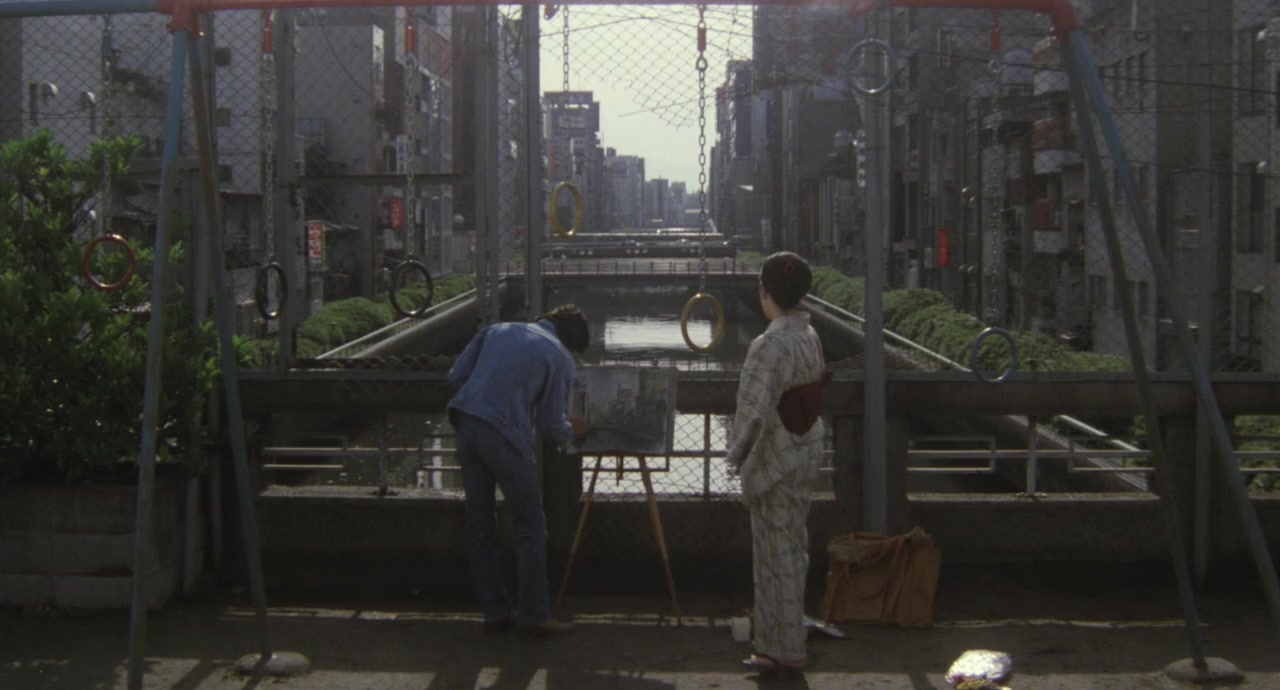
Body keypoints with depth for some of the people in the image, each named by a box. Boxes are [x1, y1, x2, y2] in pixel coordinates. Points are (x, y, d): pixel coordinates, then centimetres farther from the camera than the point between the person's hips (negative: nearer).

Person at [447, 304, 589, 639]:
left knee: (480, 521, 13)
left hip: (465, 424, 6)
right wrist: (571, 431, 25)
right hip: (504, 434, -6)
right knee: (530, 524, 7)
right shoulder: (559, 359, 3)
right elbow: (550, 423, 4)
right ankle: (535, 616, 10)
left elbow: (456, 375, 14)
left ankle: (495, 613, 20)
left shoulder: (497, 330, 18)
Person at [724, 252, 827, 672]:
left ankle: (783, 649, 12)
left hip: (775, 462, -8)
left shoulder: (769, 346, -22)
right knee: (793, 548, 18)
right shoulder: (810, 338, 3)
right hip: (806, 457, 8)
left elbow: (756, 412, -25)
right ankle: (786, 639, 31)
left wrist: (737, 456, -11)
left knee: (778, 554, 3)